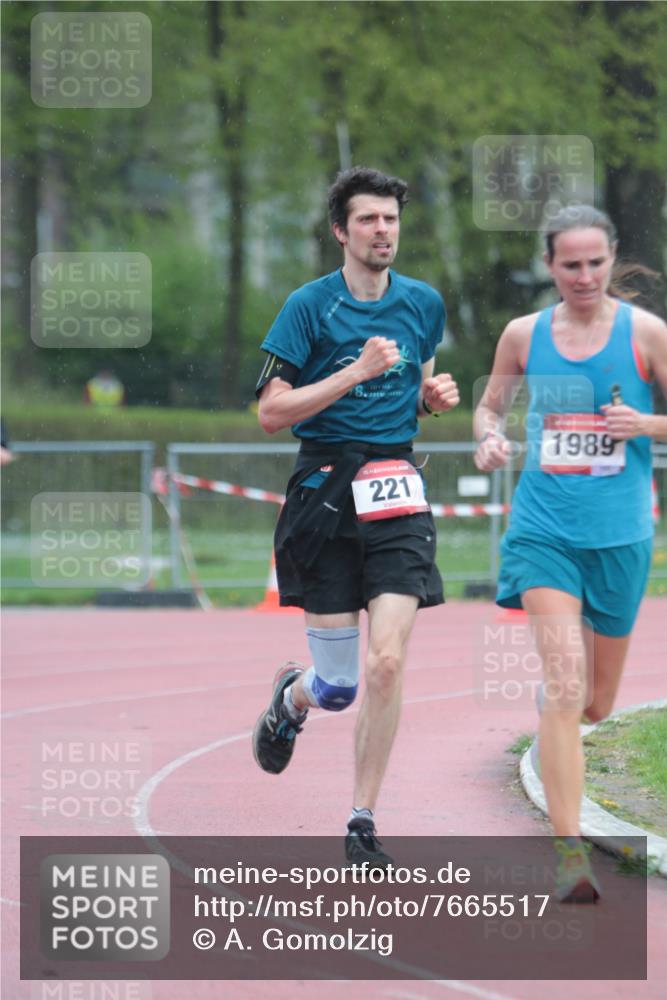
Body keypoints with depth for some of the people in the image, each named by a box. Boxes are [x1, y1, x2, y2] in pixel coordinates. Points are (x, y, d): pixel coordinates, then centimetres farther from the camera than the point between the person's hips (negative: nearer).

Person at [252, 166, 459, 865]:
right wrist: (357, 371, -18)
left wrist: (434, 396, 4)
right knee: (339, 685, 1)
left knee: (386, 662, -14)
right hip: (324, 488, -3)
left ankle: (361, 827, -3)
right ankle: (291, 697, 41)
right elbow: (271, 413, -10)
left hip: (397, 496, 3)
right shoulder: (309, 306, -4)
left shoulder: (424, 303, 10)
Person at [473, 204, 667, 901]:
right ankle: (569, 852, -17)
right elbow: (489, 405, 19)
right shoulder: (524, 335, 4)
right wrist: (489, 438, -3)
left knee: (596, 703, 13)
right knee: (563, 684, -17)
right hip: (543, 526, 0)